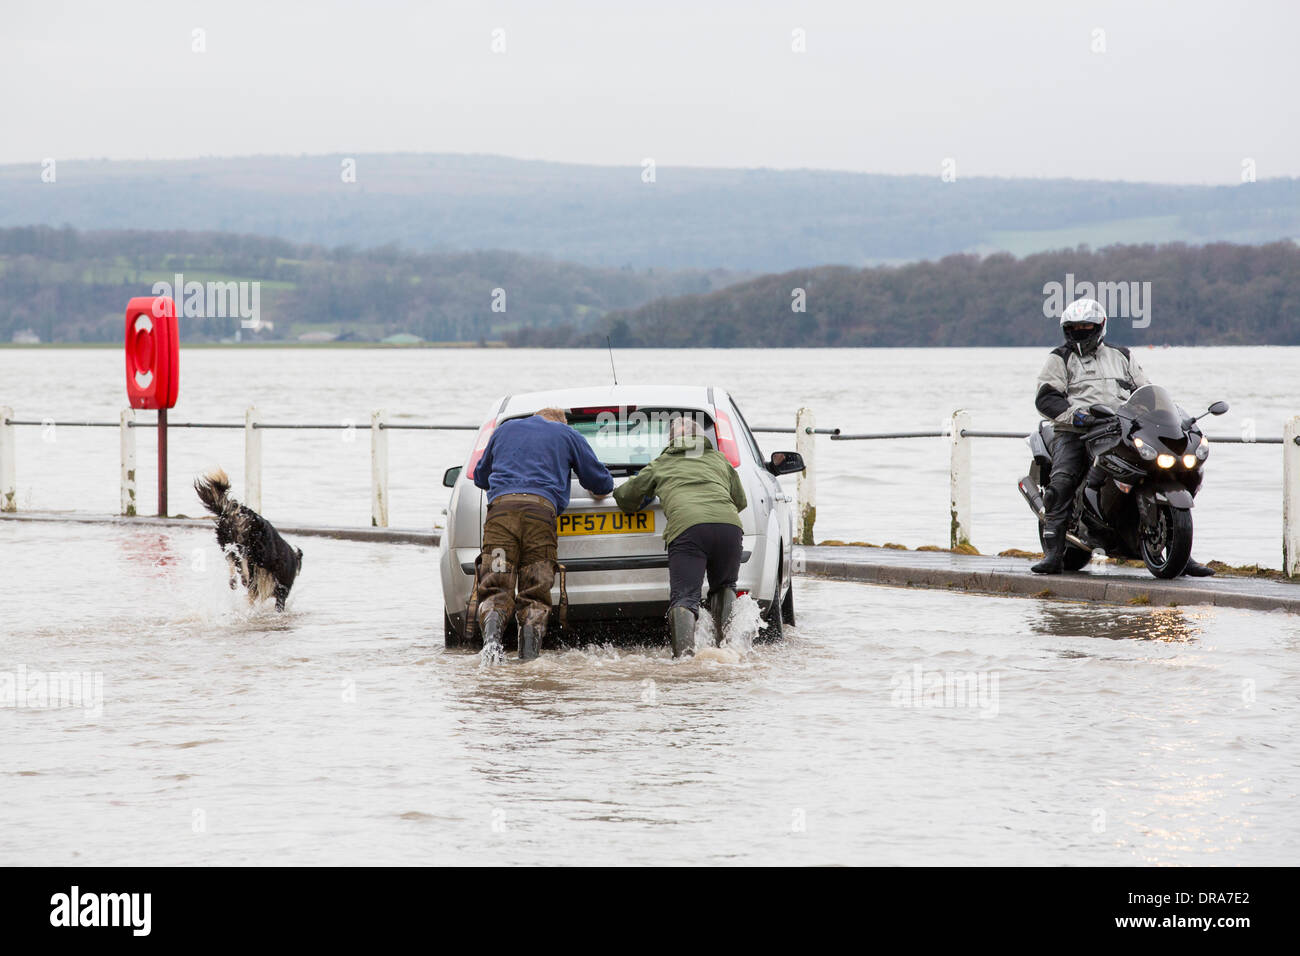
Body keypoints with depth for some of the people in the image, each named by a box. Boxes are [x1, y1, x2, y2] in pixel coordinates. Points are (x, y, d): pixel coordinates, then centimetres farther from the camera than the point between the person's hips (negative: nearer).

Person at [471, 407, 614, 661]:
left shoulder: (505, 429, 31)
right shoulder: (568, 435, 24)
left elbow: (480, 476, 42)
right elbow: (602, 483, 26)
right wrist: (598, 491, 50)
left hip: (501, 506, 1)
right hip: (541, 508, -1)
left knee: (495, 586, -5)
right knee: (535, 593, 2)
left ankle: (491, 635, -32)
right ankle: (530, 655, -14)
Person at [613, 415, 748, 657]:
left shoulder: (660, 466, 27)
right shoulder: (719, 461, 33)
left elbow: (625, 496, 32)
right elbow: (740, 502, 41)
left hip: (687, 528, -3)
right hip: (729, 525, 3)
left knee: (684, 597, -8)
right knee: (723, 588, 25)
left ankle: (684, 651, -33)